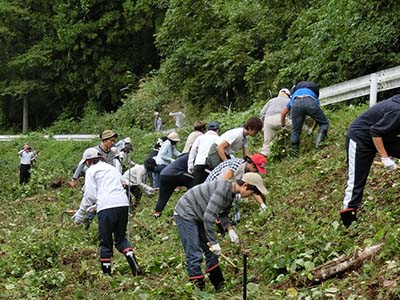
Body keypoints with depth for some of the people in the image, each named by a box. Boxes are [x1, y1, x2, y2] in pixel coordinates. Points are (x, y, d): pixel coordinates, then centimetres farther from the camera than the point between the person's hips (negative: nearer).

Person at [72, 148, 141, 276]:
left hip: (107, 207, -6)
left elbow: (90, 195, 1)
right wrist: (93, 207, 37)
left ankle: (106, 272, 9)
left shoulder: (91, 171, 8)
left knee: (105, 242, 5)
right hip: (123, 204, 6)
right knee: (121, 237, 18)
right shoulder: (112, 168, 28)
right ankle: (134, 265, 1)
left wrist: (81, 212, 12)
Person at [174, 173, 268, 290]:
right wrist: (214, 242, -26)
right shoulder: (222, 190, -29)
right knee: (194, 255, -13)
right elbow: (208, 217, -32)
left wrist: (230, 230, -1)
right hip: (185, 214, -10)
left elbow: (223, 214, 16)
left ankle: (220, 287, 21)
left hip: (197, 217, 10)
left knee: (210, 251, 13)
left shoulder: (231, 192, 2)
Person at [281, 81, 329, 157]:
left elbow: (283, 113, 43)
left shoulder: (293, 96, 44)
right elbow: (318, 117, 44)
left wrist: (283, 127, 56)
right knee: (324, 123, 18)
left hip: (296, 103, 1)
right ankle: (319, 142, -3)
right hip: (311, 102, -1)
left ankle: (294, 153, 11)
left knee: (295, 131, 14)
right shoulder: (315, 97, 44)